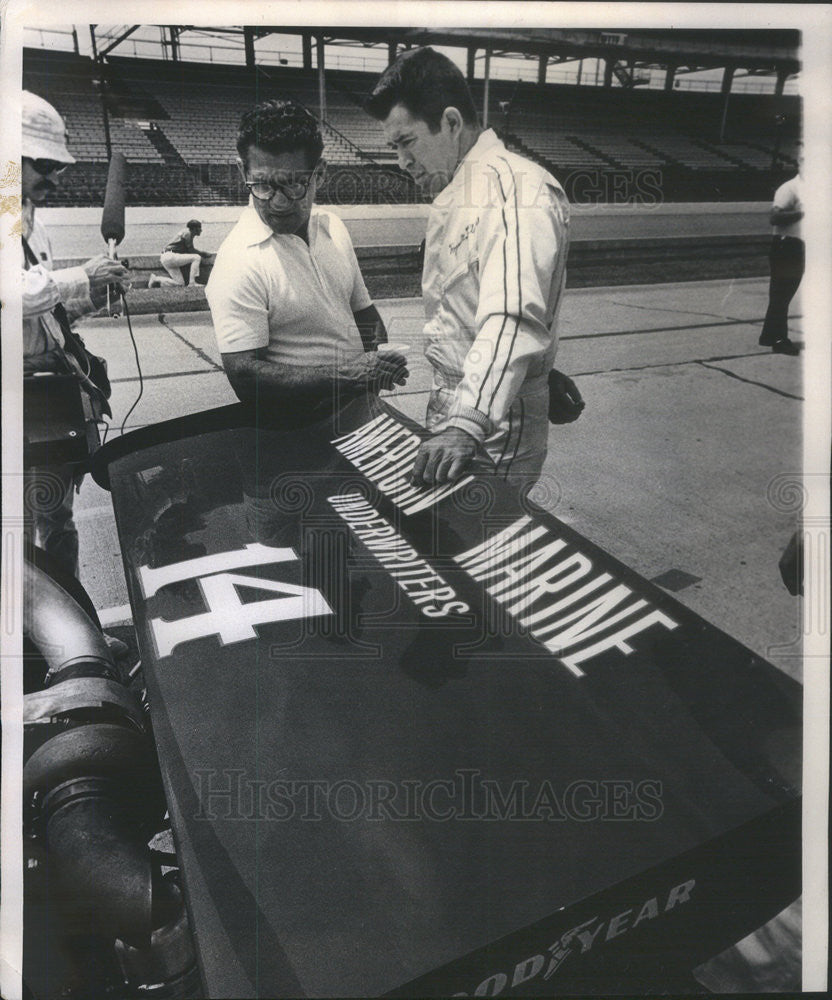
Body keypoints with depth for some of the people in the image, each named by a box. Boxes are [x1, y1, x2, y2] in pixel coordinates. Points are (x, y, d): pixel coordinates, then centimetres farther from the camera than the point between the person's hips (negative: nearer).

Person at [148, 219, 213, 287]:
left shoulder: (186, 232, 22)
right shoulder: (187, 233, -8)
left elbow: (189, 250, 24)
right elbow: (191, 250, -9)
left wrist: (202, 252, 16)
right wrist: (204, 254, 2)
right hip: (170, 256, -10)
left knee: (180, 284, 7)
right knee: (196, 257, -16)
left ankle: (156, 279, 7)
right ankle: (192, 283, -19)